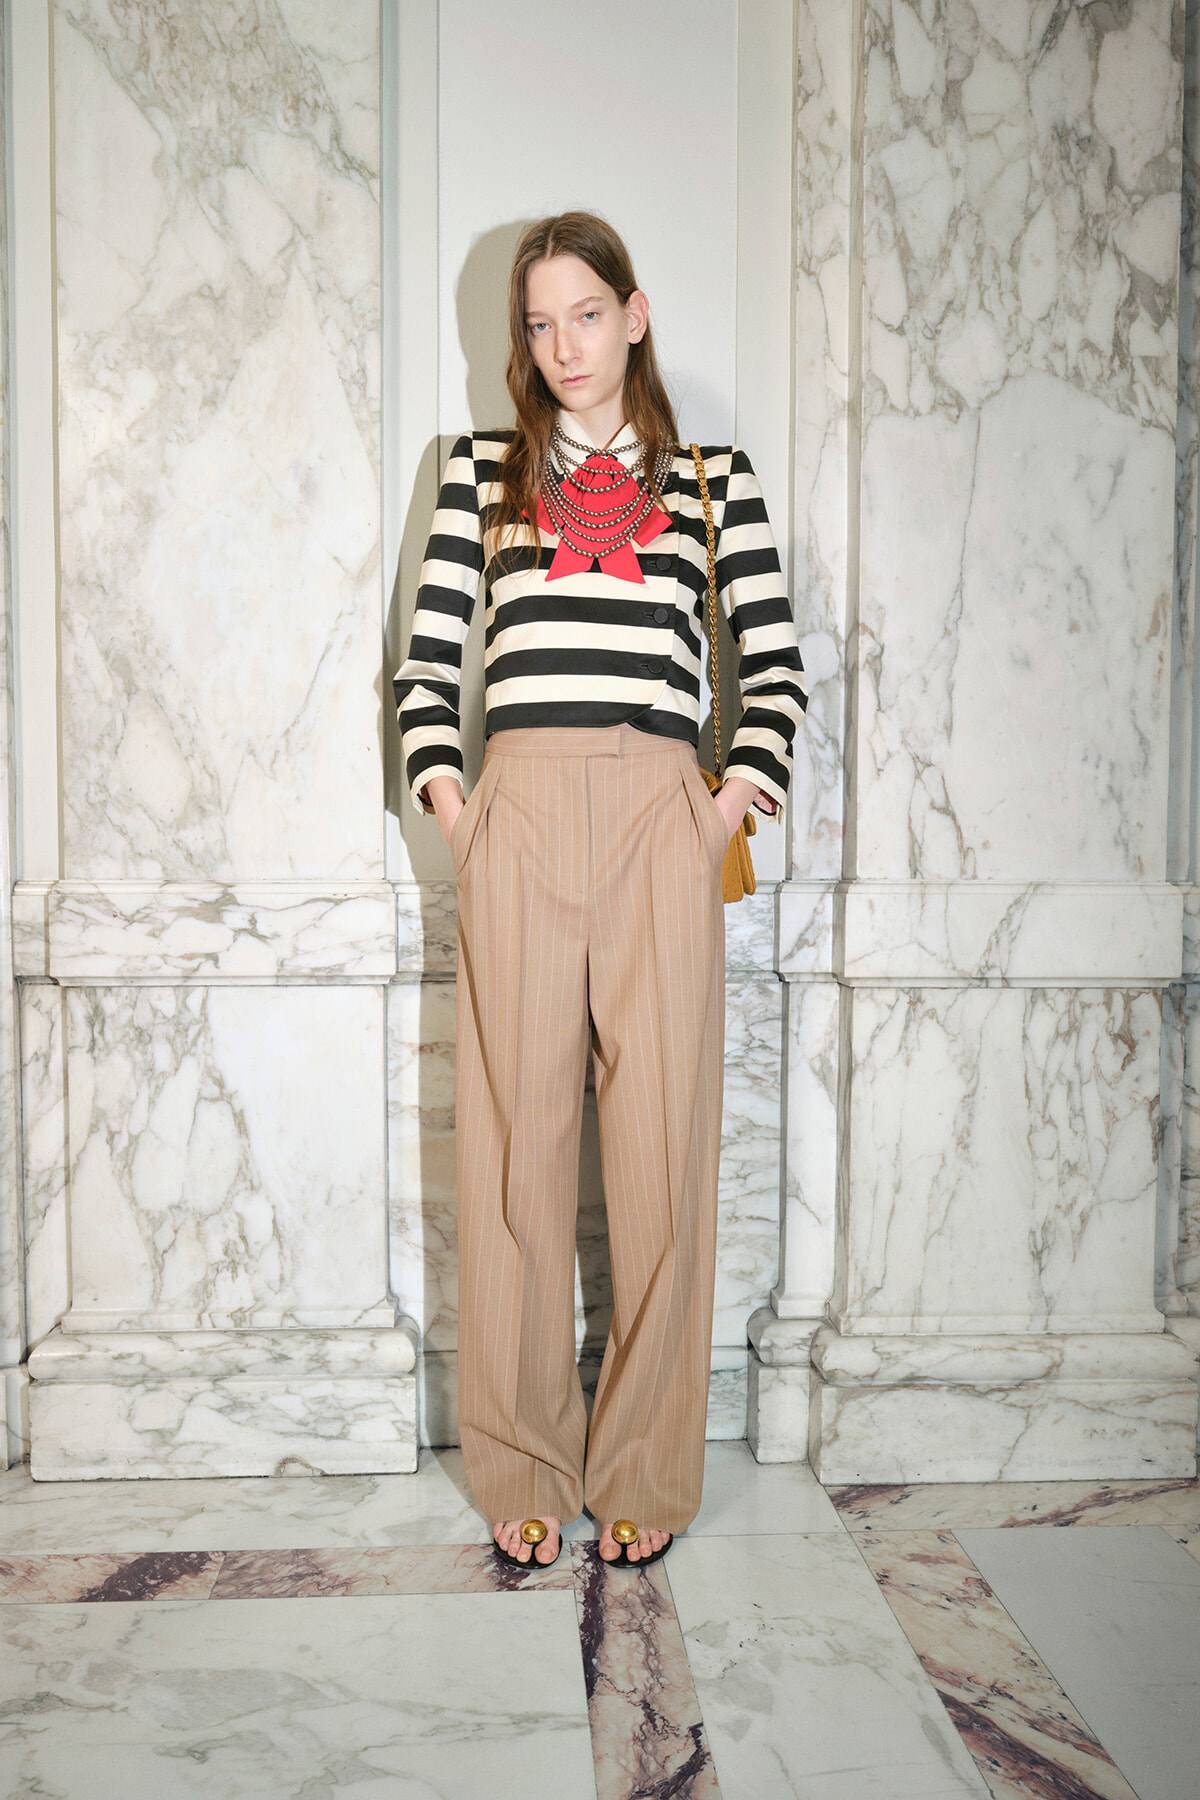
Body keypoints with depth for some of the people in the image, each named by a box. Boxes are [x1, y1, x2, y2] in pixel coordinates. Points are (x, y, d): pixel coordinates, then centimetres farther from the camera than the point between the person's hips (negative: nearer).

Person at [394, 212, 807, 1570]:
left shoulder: (714, 480, 15)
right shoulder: (482, 469, 17)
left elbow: (775, 666, 11)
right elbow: (426, 653, 12)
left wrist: (735, 798, -1)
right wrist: (444, 796, 0)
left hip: (658, 814, 0)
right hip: (518, 810, 1)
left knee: (663, 1146, 1)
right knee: (514, 1138, 2)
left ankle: (646, 1473, 17)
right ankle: (524, 1471, 18)